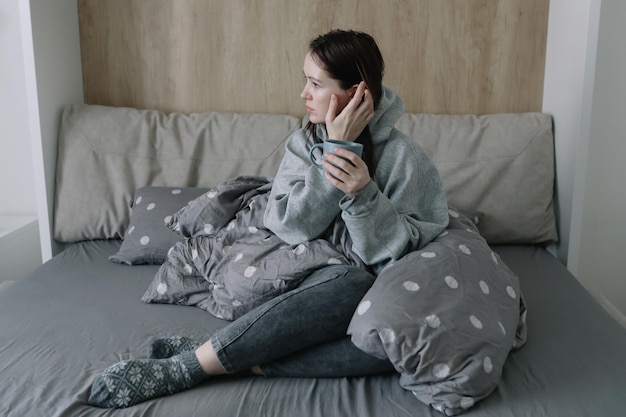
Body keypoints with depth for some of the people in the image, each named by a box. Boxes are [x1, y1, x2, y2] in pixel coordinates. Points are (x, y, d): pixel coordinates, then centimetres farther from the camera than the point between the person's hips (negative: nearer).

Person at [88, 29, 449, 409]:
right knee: (352, 284, -35)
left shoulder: (403, 157, -9)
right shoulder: (303, 144, 1)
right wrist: (333, 151, -19)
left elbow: (400, 252, -13)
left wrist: (364, 194, -29)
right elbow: (289, 227, -13)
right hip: (313, 285, 1)